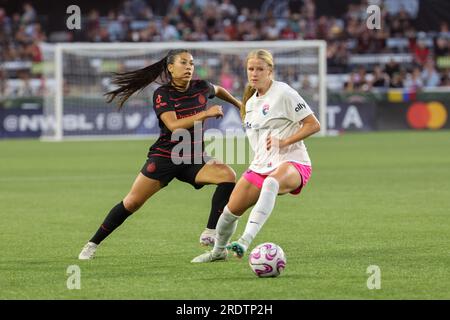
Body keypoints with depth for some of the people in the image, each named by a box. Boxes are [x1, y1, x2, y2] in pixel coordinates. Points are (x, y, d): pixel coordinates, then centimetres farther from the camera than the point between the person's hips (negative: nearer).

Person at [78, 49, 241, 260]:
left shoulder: (201, 88, 2)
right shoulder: (163, 94, -10)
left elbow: (218, 90, 28)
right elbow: (173, 125, -24)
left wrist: (239, 104, 36)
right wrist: (205, 114, -27)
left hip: (194, 159, 3)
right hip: (165, 156, -3)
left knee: (228, 175, -23)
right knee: (132, 202, -4)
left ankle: (210, 234, -20)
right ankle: (92, 244, 12)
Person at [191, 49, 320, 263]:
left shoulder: (283, 93, -8)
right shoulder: (250, 102, 16)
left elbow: (313, 125, -11)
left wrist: (283, 142, -17)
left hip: (292, 163, -8)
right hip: (261, 165, 8)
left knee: (271, 182, -42)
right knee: (231, 210, 1)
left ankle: (245, 241, -53)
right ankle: (218, 251, 31)